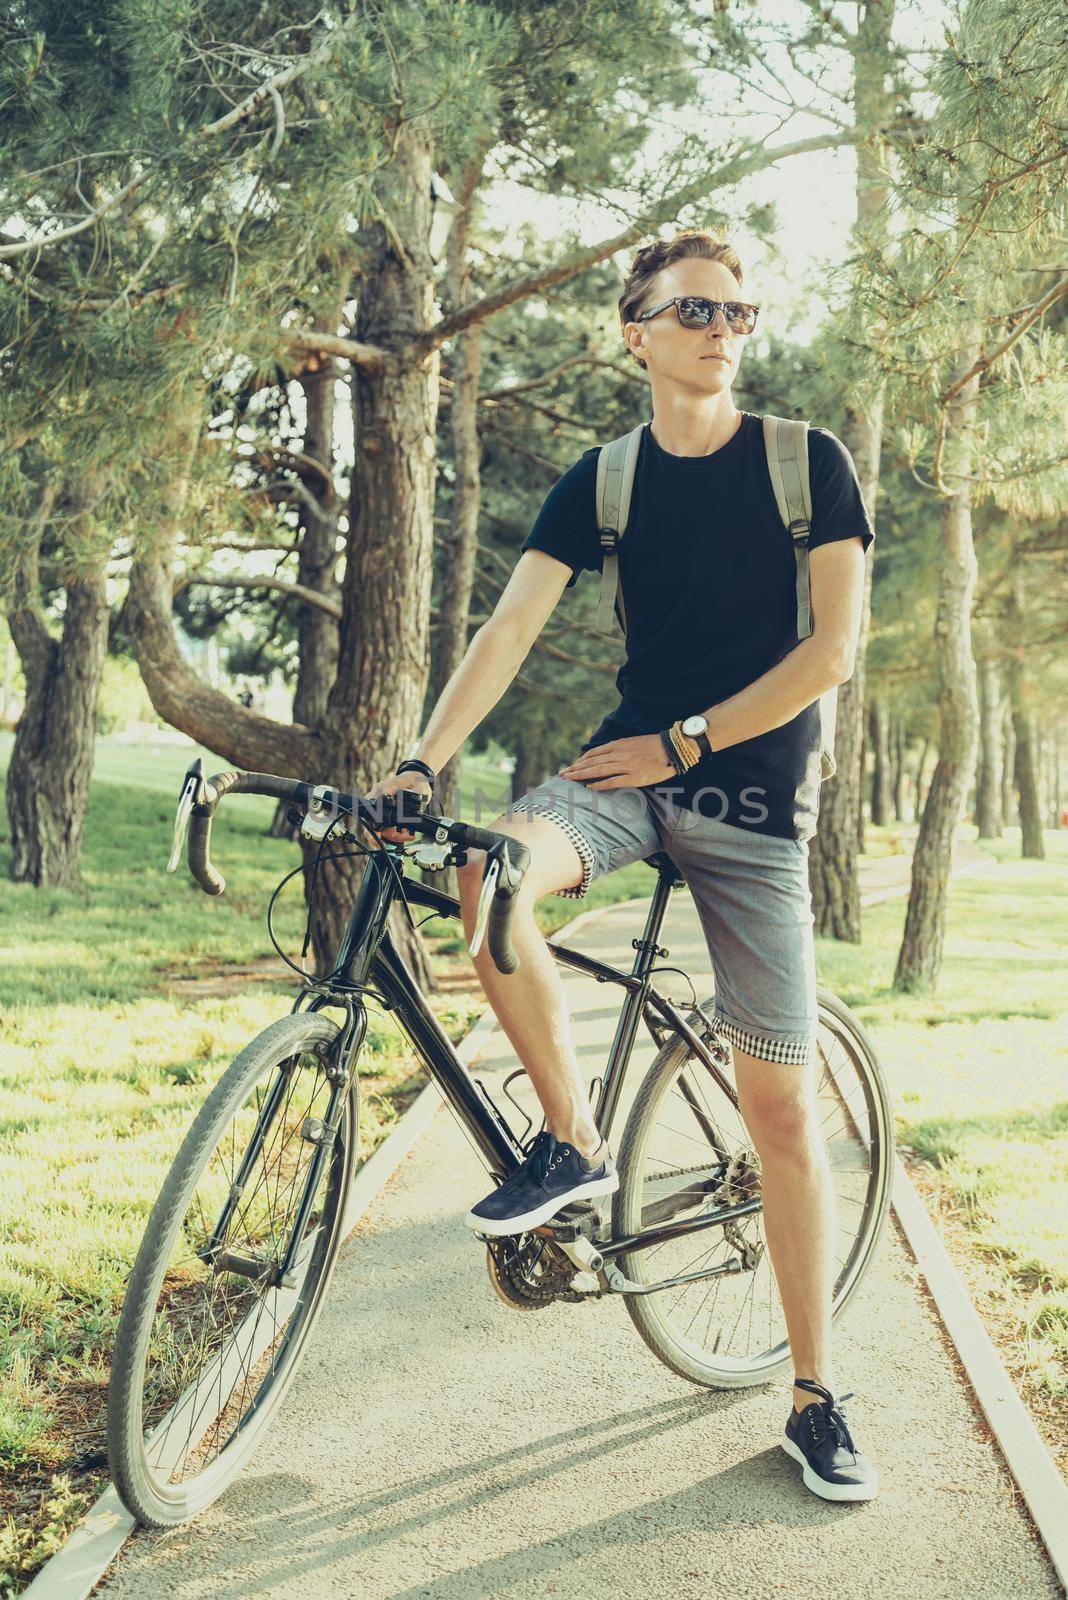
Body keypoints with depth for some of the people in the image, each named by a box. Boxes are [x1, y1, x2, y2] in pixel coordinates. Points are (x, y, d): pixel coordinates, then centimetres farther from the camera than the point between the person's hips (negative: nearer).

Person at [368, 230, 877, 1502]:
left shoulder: (807, 462, -2)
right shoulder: (603, 480, 4)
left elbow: (833, 649, -8)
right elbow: (509, 627, -6)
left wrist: (683, 743, -11)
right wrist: (420, 763, -20)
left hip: (754, 797, -2)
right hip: (630, 764, 2)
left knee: (780, 1106, -2)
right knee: (486, 872, -31)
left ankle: (816, 1397, 14)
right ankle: (571, 1142, -8)